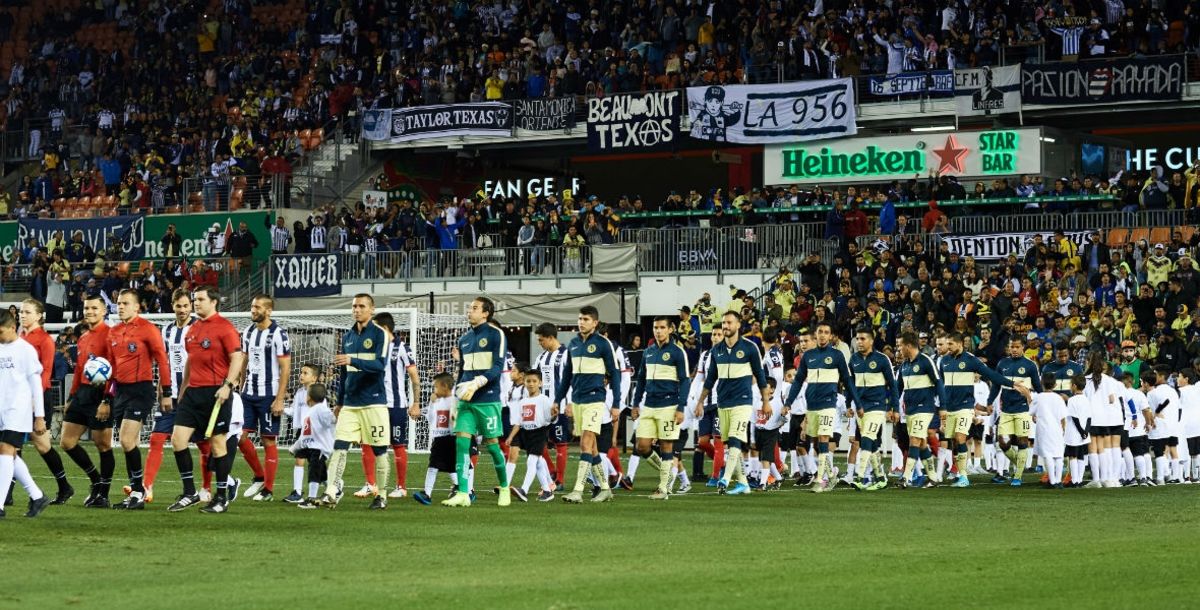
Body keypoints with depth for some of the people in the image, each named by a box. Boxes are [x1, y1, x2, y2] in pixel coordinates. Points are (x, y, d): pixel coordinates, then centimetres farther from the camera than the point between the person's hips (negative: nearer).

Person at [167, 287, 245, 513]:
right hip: (193, 392, 7)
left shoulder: (224, 327, -7)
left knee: (217, 443, -1)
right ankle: (189, 493, 8)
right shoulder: (193, 329, 15)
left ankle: (221, 498, 7)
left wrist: (227, 385, -21)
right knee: (178, 439, -1)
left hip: (215, 393, -7)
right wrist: (183, 389, 23)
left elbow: (237, 357, -12)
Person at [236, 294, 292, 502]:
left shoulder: (278, 334, -10)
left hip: (268, 395, -7)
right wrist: (240, 389, 13)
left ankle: (268, 489, 5)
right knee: (240, 436, 2)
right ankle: (260, 477, 20)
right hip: (249, 393, 7)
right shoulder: (248, 332, 10)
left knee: (268, 440, -1)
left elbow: (286, 368, -11)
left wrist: (279, 399, -16)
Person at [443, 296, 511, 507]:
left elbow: (498, 367, -12)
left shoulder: (495, 334, -4)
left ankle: (504, 488, 21)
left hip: (487, 399, -6)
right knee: (461, 441, -8)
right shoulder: (464, 338, 15)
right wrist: (457, 393, 17)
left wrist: (478, 383, -24)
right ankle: (463, 494, -12)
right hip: (466, 400, 6)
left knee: (491, 443, 1)